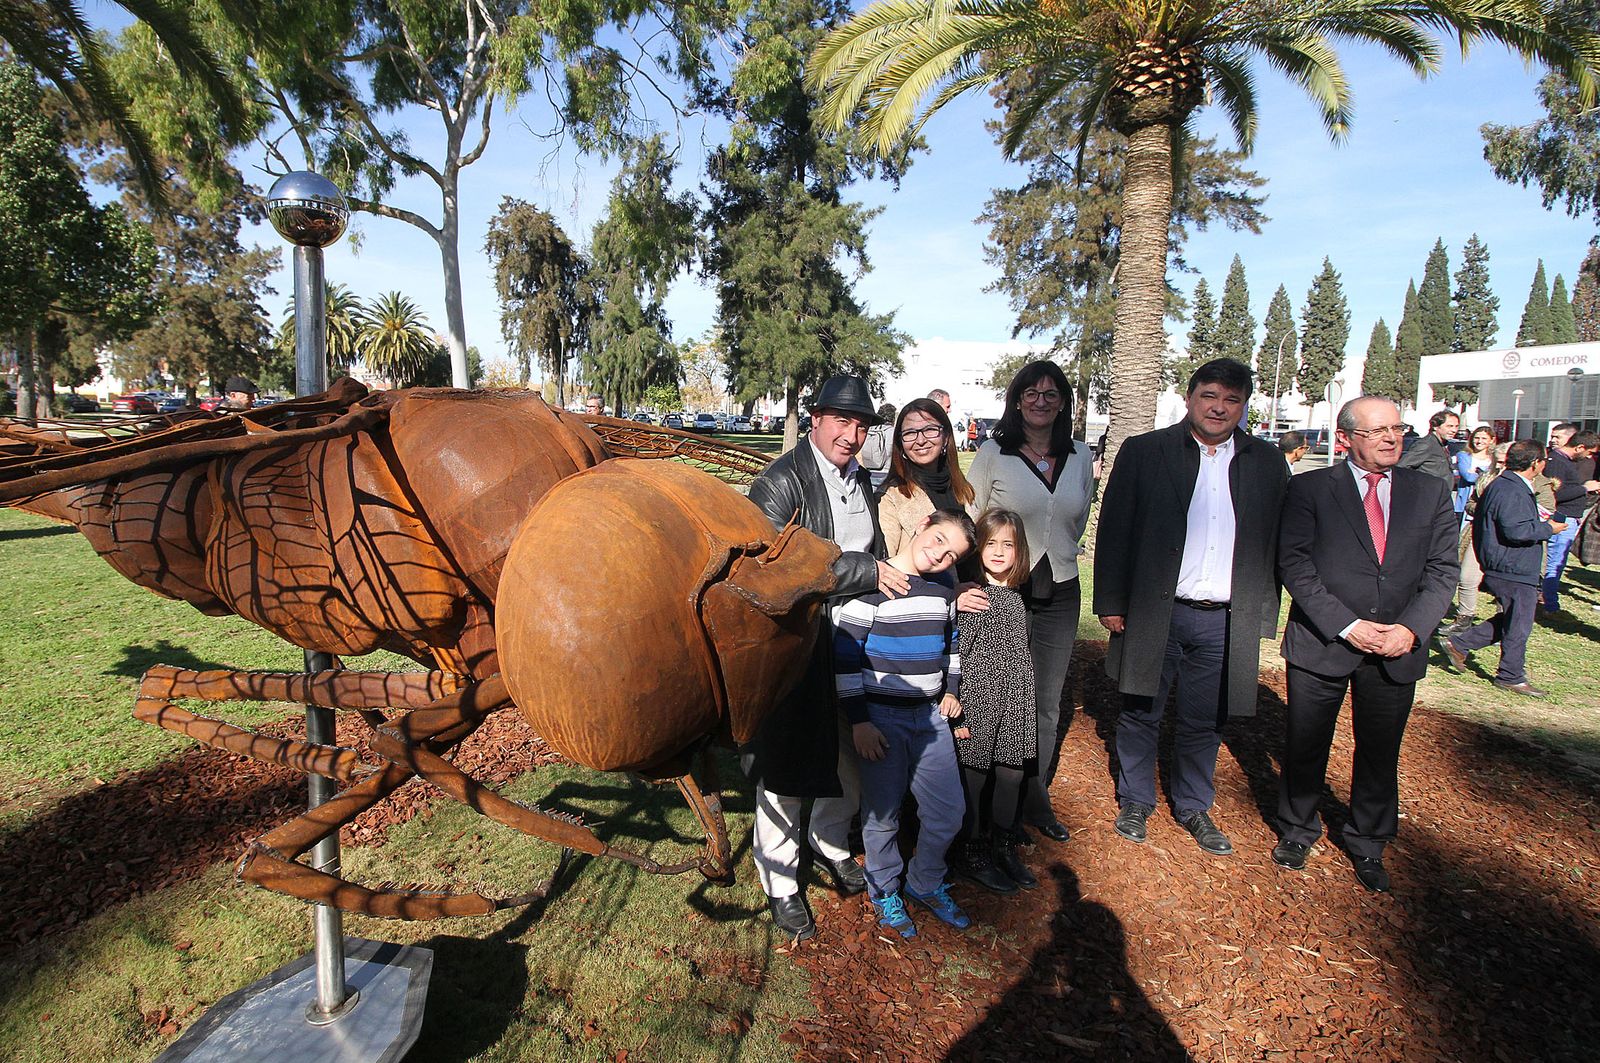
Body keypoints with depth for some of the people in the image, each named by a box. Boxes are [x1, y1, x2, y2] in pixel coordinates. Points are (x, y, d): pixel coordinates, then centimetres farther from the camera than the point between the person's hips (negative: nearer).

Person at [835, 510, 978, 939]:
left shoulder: (944, 590, 6)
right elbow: (845, 656, -16)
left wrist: (951, 691, 13)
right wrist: (858, 722, -16)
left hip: (931, 715, 6)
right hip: (881, 718, -6)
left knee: (948, 811, 11)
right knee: (882, 816, 7)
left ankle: (925, 883, 36)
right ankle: (885, 892, 33)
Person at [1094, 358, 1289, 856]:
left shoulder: (1267, 464, 6)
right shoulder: (1143, 452, -2)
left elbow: (1275, 544, 8)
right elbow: (1114, 530, -2)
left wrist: (1263, 617, 4)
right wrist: (1110, 602, -5)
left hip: (1226, 622, 2)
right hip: (1154, 613, -2)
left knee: (1205, 722, 14)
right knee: (1141, 715, 11)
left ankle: (1194, 806, 34)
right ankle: (1135, 801, 31)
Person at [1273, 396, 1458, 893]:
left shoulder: (1432, 492, 6)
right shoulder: (1309, 488, -4)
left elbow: (1442, 569, 2)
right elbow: (1294, 564, -10)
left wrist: (1411, 629, -12)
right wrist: (1347, 626, -17)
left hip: (1398, 649, 3)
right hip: (1321, 644, -2)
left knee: (1380, 753, 14)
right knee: (1306, 746, 10)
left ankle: (1367, 846, 34)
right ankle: (1297, 831, 33)